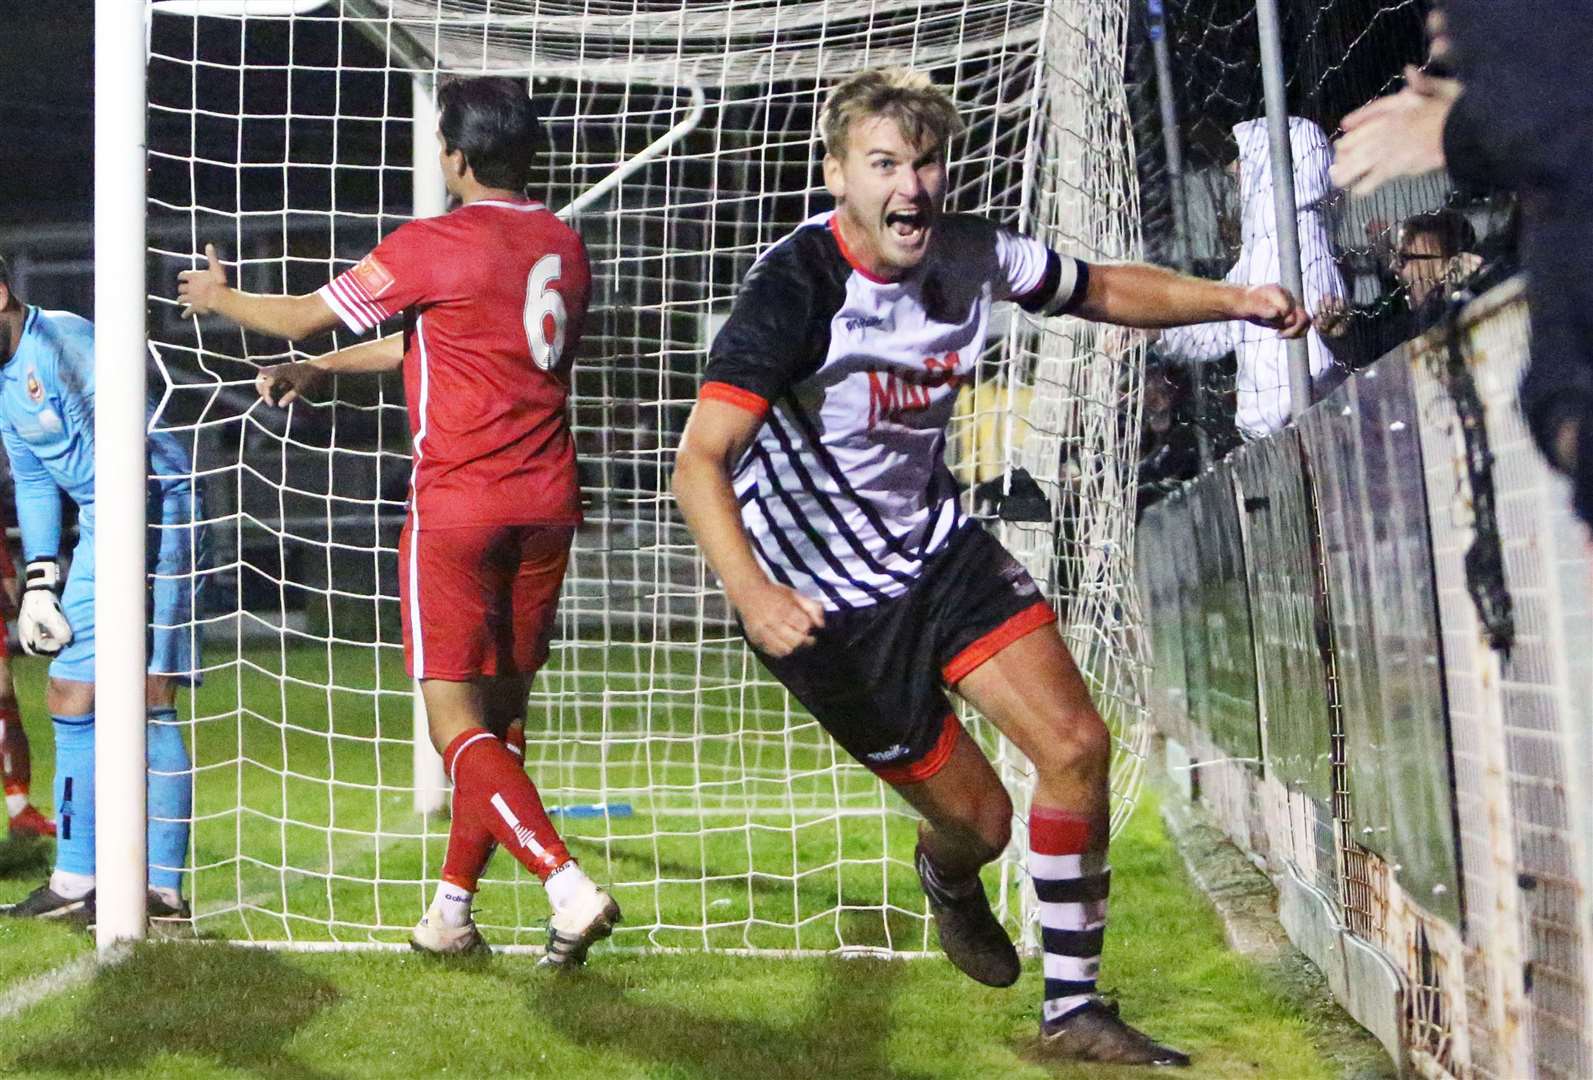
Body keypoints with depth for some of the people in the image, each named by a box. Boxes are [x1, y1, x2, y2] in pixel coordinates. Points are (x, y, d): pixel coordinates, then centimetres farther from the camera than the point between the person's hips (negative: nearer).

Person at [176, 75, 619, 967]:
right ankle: (452, 910, 21)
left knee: (456, 722, -3)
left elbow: (304, 316, 4)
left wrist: (221, 298, 24)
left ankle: (569, 884, -17)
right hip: (548, 504, 7)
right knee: (499, 711, 13)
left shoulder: (435, 244, -9)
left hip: (459, 504, -7)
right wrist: (318, 372, 29)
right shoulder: (564, 247, 12)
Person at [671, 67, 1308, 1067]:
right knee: (976, 816, 0)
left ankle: (1074, 1010, 13)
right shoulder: (796, 288, -26)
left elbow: (1104, 288, 10)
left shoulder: (970, 253, -7)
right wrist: (750, 591, -49)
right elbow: (700, 460, -33)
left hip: (938, 544, 6)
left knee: (1077, 746, -5)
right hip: (825, 598, -5)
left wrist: (1232, 298, -7)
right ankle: (951, 883, 41)